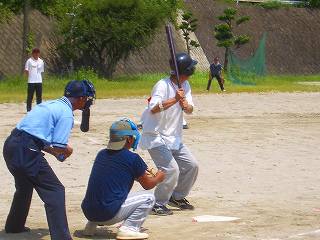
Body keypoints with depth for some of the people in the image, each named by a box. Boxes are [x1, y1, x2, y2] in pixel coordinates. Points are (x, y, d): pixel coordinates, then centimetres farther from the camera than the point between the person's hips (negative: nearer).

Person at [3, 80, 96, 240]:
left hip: (10, 144, 10)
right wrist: (67, 150, 10)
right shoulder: (66, 114, -7)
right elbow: (59, 147, -13)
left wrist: (58, 152, 20)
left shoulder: (51, 104, 21)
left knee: (25, 186, 32)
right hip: (26, 151, -10)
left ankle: (14, 226, 48)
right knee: (55, 191, -6)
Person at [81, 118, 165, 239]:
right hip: (109, 215, -6)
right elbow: (147, 185, 9)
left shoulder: (101, 154, 11)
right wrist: (158, 178, 30)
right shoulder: (132, 158, -6)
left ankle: (91, 225, 20)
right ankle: (129, 229, -7)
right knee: (148, 197, 8)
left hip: (88, 212, 6)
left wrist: (139, 174, 40)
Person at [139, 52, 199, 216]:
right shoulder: (163, 85, -19)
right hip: (156, 137, -8)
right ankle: (158, 204, -1)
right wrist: (175, 99, -37)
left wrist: (186, 105, -19)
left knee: (191, 165, 9)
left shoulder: (185, 85, 5)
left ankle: (177, 197, 27)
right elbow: (153, 109, -33)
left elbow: (190, 110, 3)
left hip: (174, 138, 8)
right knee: (171, 170, -18)